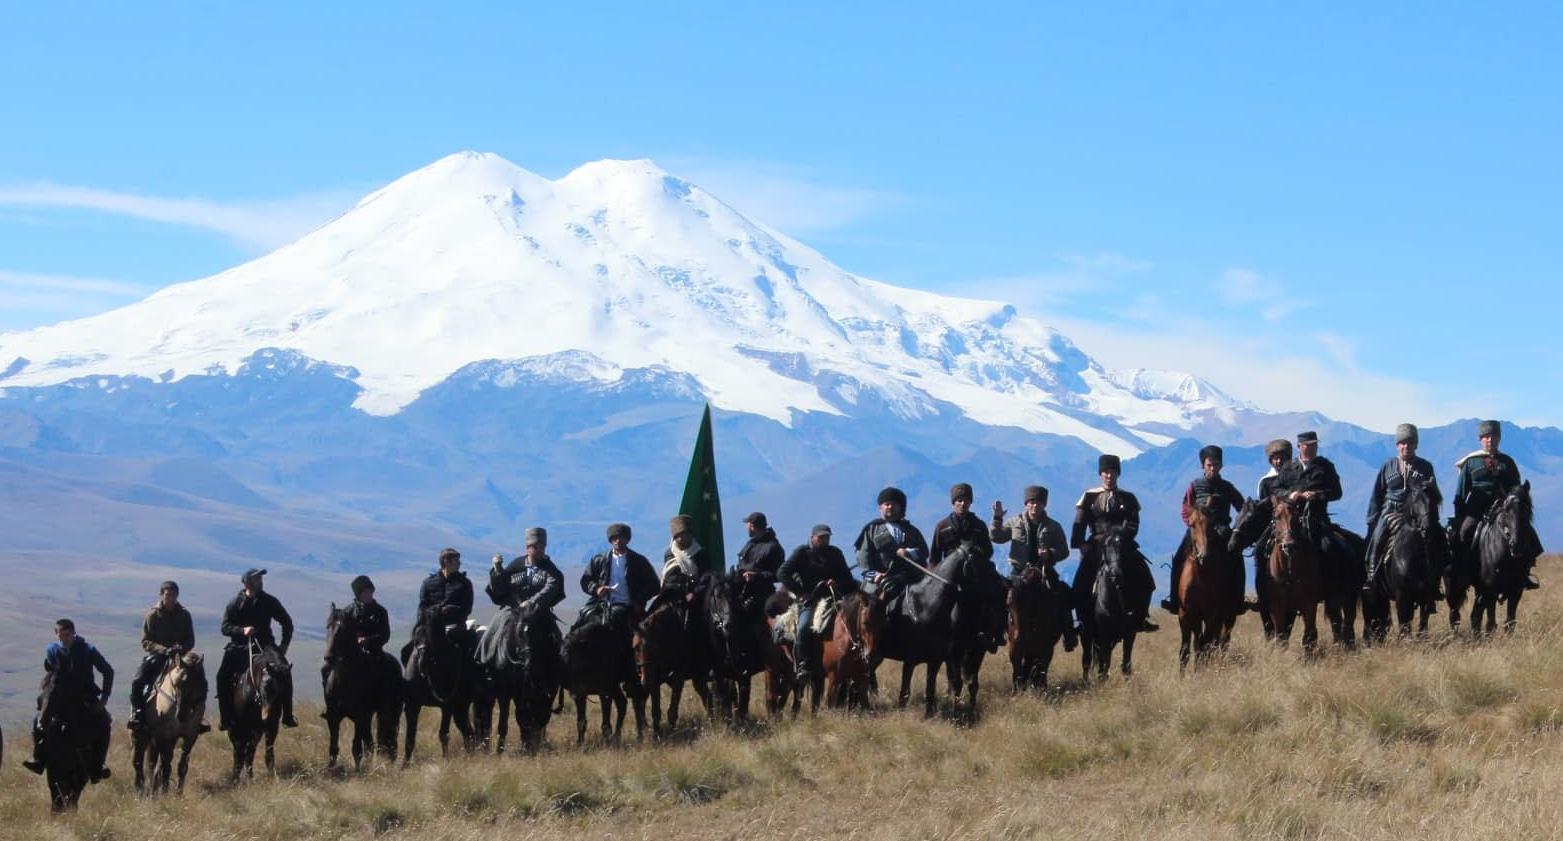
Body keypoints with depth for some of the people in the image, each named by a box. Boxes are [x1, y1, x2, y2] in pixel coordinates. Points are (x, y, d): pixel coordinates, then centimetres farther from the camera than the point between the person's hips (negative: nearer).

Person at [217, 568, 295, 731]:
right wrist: (242, 630, -21)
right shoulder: (235, 604, 1)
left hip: (264, 643, 0)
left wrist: (284, 645, 0)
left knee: (284, 671, -21)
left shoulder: (269, 601, 5)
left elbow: (287, 623, 11)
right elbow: (225, 627, -3)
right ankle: (225, 717, -6)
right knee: (223, 676, -18)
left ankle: (288, 715, -13)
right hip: (240, 646, 0)